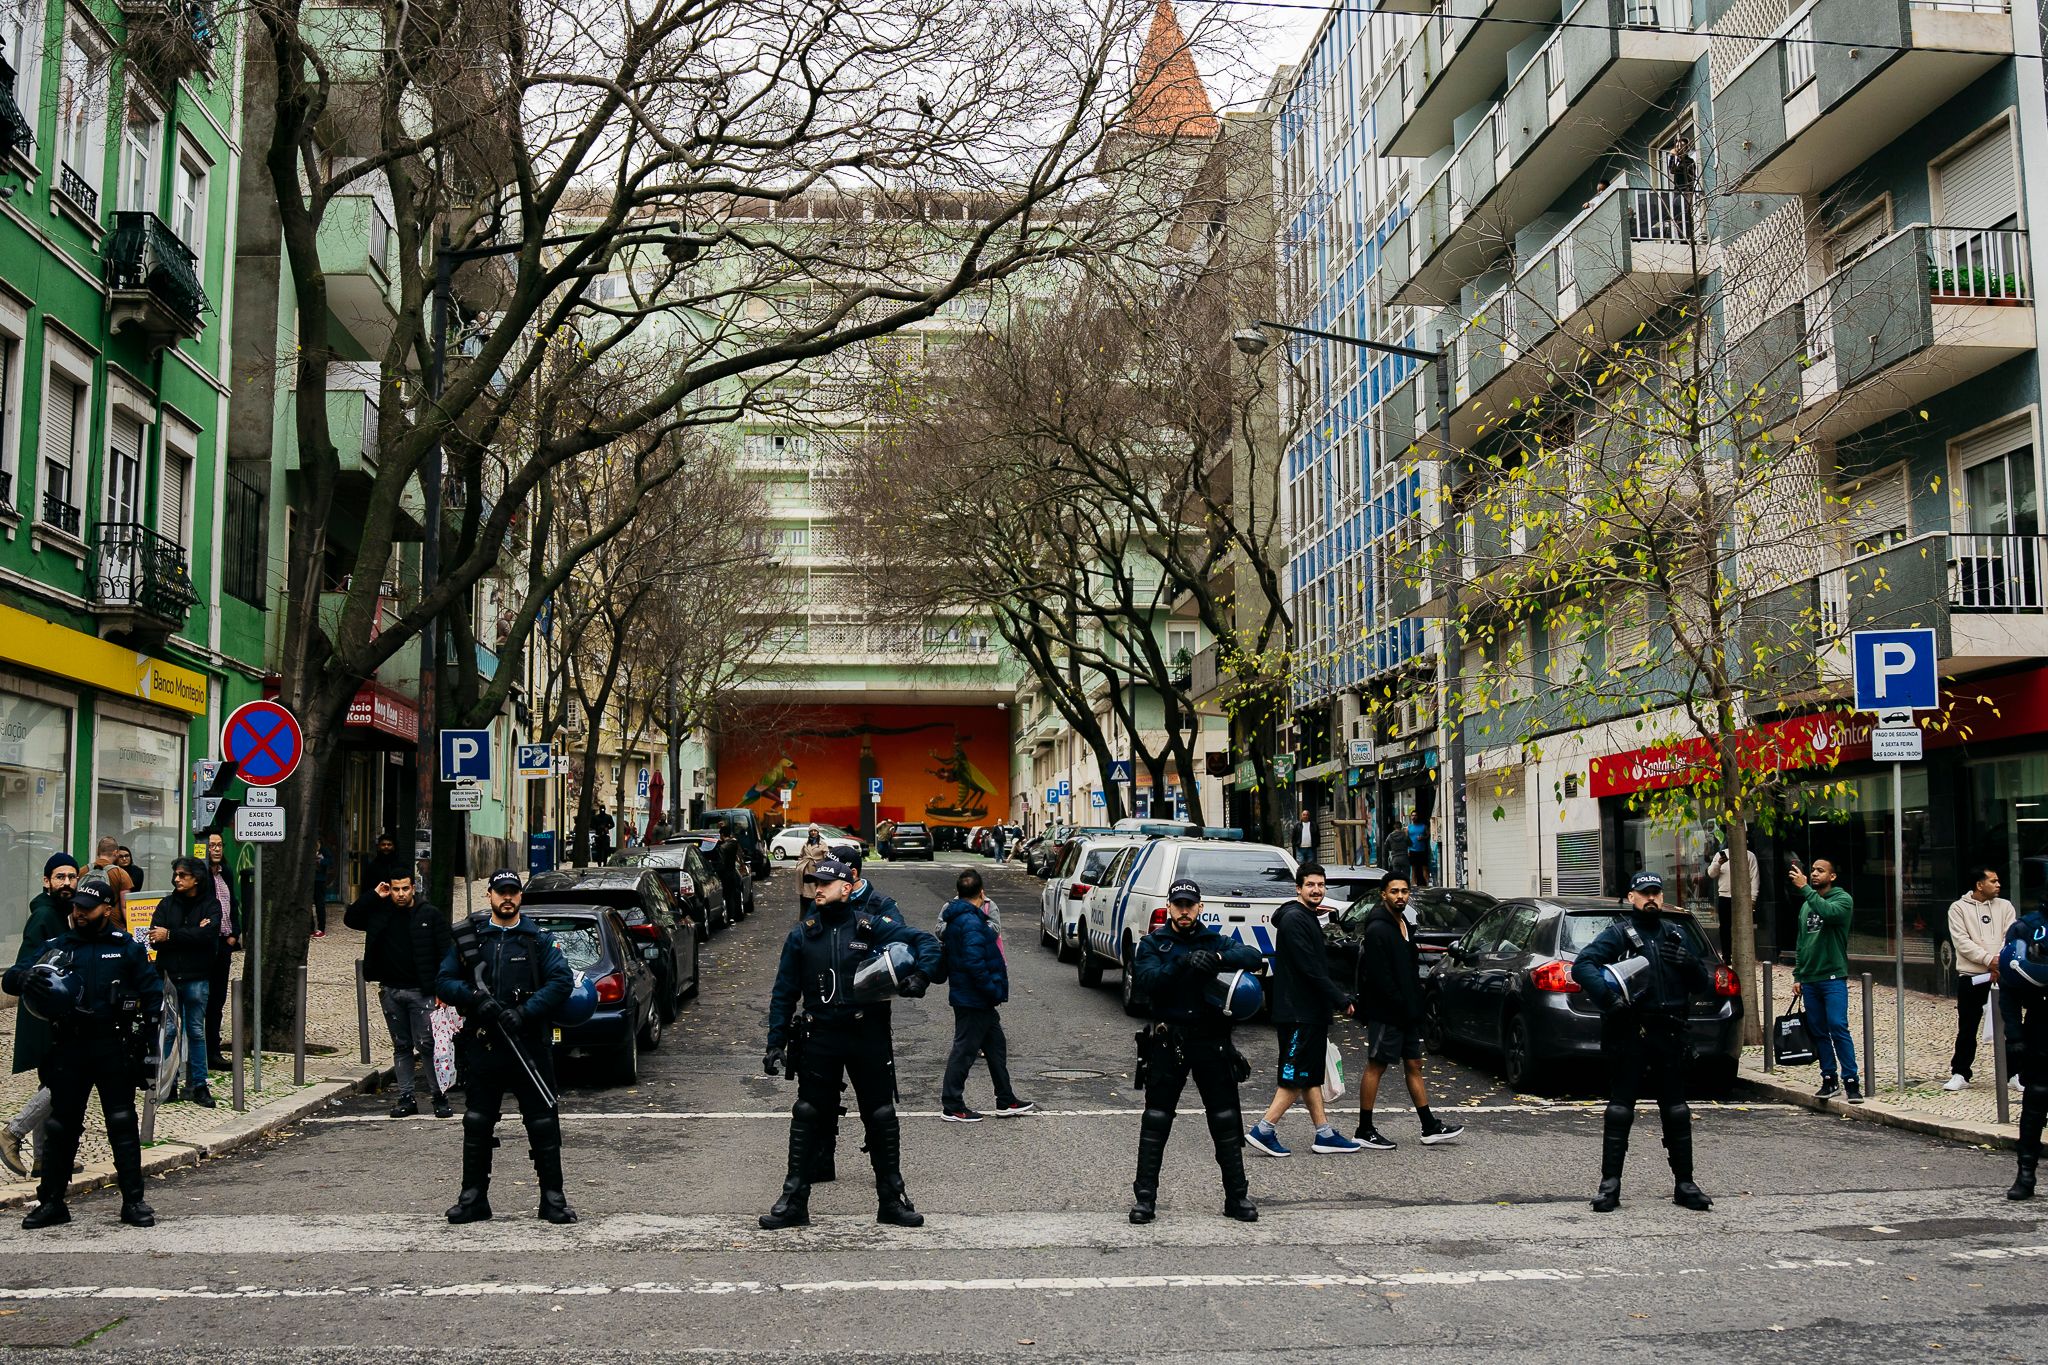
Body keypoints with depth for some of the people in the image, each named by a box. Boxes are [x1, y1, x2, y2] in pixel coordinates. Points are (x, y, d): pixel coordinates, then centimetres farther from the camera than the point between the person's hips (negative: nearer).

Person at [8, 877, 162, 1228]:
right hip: (69, 1047, 2)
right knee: (61, 1126, 9)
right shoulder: (57, 946, 8)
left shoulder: (127, 947, 4)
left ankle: (134, 1200, 5)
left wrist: (150, 1045, 0)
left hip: (114, 1047, -2)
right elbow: (10, 978, 3)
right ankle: (51, 1201, 18)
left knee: (123, 1125, 0)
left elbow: (152, 992, 6)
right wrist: (25, 978, -23)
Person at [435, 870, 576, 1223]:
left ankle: (552, 1197, 6)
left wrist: (525, 1012, -16)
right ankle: (474, 1197, 17)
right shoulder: (467, 938, 10)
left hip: (530, 1045, -1)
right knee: (477, 1125, 7)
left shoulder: (539, 939, 5)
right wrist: (474, 997, -13)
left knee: (544, 1124, 0)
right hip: (482, 1046, 2)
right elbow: (444, 982, 7)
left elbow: (562, 982, -4)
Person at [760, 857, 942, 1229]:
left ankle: (892, 1200, 18)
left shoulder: (872, 928, 0)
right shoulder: (801, 936, 5)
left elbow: (925, 941, 3)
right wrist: (775, 1043, 1)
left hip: (869, 1035, -1)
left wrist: (920, 976, -15)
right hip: (819, 1037, 1)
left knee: (881, 1117, 6)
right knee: (807, 1117, 2)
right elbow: (784, 993, 7)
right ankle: (794, 1201, 11)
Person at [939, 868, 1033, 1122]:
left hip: (973, 998, 10)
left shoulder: (956, 918, 10)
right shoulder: (972, 923, -22)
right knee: (965, 1051, -1)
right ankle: (952, 1106, 8)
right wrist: (995, 990, -19)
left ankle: (1006, 1101, 24)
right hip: (973, 1000, -10)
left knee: (996, 1045, 16)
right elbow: (975, 963, -28)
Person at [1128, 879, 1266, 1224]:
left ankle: (1237, 1196, 16)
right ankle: (1144, 1197, 8)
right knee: (1156, 1121, 1)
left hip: (1211, 1041, 2)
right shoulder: (1153, 944, 5)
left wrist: (1218, 959, -27)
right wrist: (1182, 963, -30)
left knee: (1225, 1119, 5)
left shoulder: (1215, 942, 9)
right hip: (1167, 1043, -1)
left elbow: (1253, 956, -9)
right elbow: (1149, 979, -14)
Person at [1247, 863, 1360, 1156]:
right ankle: (1263, 1131, -4)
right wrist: (1341, 1000, -14)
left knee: (1312, 1076, 12)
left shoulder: (1308, 918, 17)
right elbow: (1310, 969, -20)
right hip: (1298, 1013, -10)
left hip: (1311, 1011, 10)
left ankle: (1325, 1134, 17)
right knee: (1296, 1077, -7)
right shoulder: (1295, 919, -15)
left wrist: (1340, 995, 10)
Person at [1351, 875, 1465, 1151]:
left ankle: (1430, 1128, 16)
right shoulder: (1378, 929, -16)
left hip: (1406, 1012, 9)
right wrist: (1401, 1006, -19)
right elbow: (1378, 976, -21)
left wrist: (1416, 1005, 13)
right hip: (1385, 1012, -9)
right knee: (1376, 1066, -2)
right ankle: (1365, 1130, 5)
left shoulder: (1403, 924, 14)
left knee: (1414, 1065, 11)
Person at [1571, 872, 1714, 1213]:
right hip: (1629, 1035, -4)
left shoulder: (1675, 934, 15)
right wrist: (1608, 997, -27)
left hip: (1669, 1037, 4)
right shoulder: (1618, 933, 1)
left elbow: (1704, 984, 15)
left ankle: (1684, 1185, 17)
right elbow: (1582, 965, -12)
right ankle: (1610, 1185, 3)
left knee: (1677, 1113, 8)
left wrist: (1689, 963, -6)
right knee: (1620, 1112, -1)